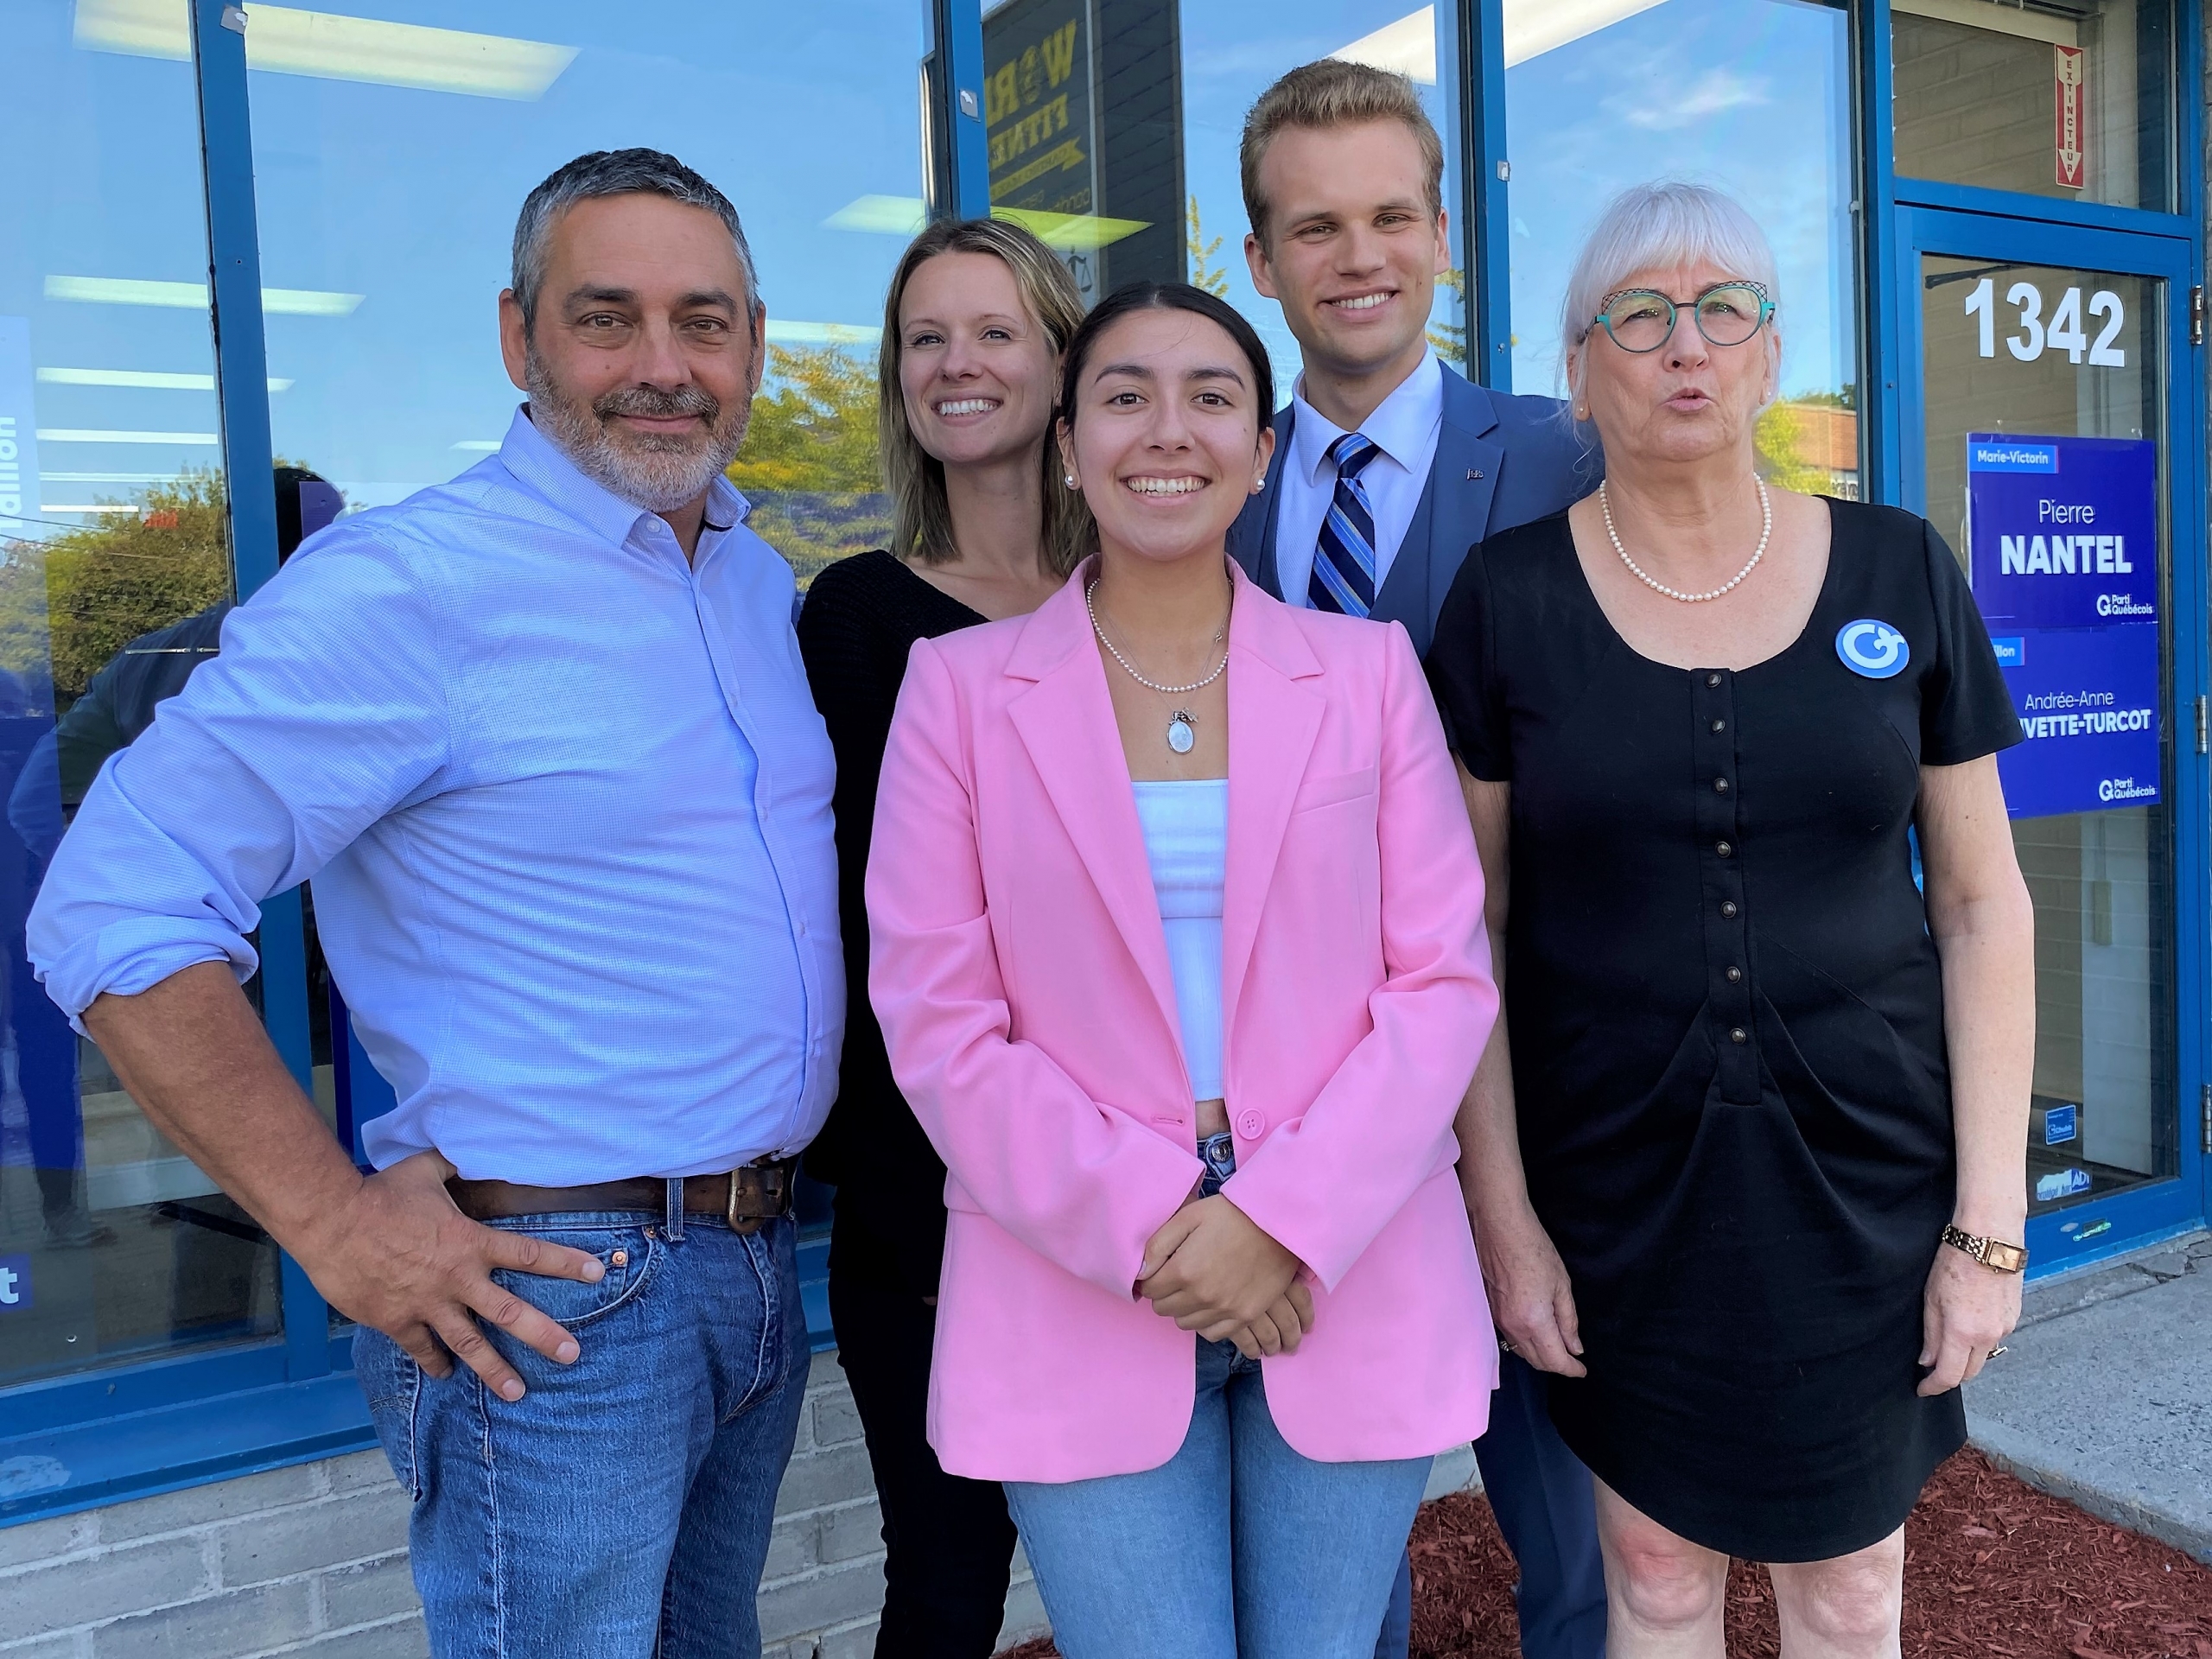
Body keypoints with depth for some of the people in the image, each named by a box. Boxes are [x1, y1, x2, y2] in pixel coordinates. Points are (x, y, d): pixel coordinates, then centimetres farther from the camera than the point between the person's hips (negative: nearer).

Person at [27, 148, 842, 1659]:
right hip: (548, 1296, -7)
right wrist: (340, 1230, -17)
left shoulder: (764, 583, 8)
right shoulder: (410, 585, -16)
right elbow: (116, 916, -18)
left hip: (762, 1260, 8)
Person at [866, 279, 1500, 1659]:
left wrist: (1284, 1219, -13)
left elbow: (1446, 980, -1)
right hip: (1082, 1300, -1)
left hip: (1348, 1286, 2)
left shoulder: (1369, 671, 4)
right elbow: (937, 1018, -4)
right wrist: (1147, 1230, -12)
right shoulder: (959, 686, 0)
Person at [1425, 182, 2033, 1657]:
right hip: (1616, 1177, -1)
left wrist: (1991, 1218, -3)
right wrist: (1504, 1211, -6)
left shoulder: (1901, 574, -2)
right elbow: (1468, 928, -3)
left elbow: (1983, 900, 1)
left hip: (1865, 1169, 1)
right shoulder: (1508, 597, -5)